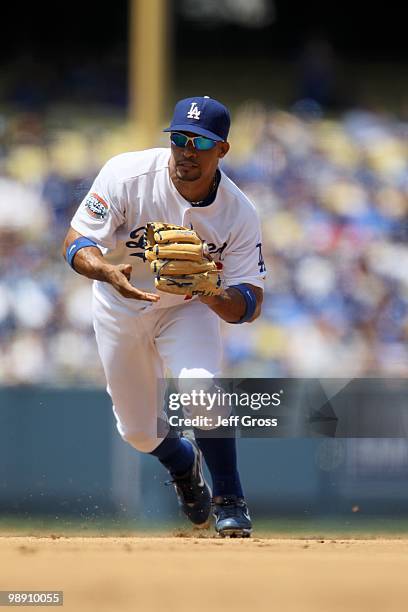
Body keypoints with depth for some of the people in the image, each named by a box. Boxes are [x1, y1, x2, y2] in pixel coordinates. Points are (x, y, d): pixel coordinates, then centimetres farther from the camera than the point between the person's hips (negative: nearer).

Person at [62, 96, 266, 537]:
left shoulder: (239, 214, -24)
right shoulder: (127, 175, -28)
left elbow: (250, 306, -23)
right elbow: (75, 244, -24)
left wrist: (210, 293, -45)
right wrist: (109, 272, -46)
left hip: (188, 309, -1)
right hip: (120, 307, 1)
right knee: (139, 430, 10)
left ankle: (229, 500, -9)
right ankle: (183, 464, 47)